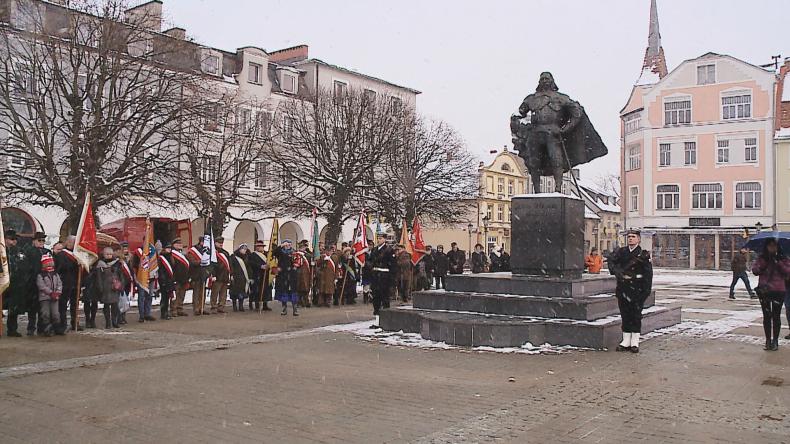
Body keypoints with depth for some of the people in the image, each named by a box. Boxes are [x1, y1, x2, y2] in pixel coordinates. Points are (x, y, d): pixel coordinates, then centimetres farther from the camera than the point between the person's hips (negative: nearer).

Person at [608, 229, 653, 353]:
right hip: (623, 288, 3)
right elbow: (611, 261, -6)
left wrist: (647, 290, -7)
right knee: (625, 315, 7)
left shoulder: (644, 254, 1)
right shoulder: (621, 252, 9)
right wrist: (617, 272, -23)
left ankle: (635, 342, 9)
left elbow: (648, 273, -1)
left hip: (637, 289, -3)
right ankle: (626, 341, 15)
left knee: (636, 315, 1)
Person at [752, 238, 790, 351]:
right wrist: (764, 263, -15)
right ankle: (768, 340, 15)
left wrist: (779, 263, -16)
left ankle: (775, 341, 14)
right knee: (767, 316, 7)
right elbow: (755, 270, -4)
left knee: (776, 316, 4)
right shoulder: (761, 258, 7)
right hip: (764, 291, 1)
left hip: (778, 291, -1)